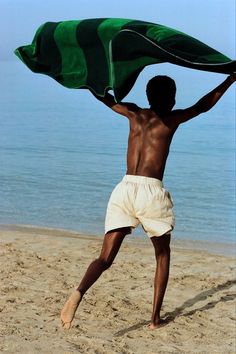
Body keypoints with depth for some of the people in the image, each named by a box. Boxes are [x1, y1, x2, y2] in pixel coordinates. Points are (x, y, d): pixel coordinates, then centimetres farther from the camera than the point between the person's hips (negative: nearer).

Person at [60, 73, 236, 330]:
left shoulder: (134, 114, 15)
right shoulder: (171, 119, 7)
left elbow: (104, 98, 26)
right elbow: (203, 105, 19)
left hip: (124, 189, 3)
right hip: (151, 192, -3)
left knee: (105, 258, -1)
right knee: (162, 255, 20)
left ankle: (79, 293, -31)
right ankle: (155, 318, 15)